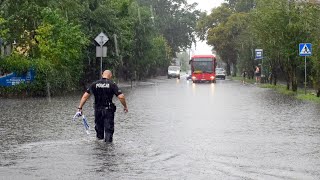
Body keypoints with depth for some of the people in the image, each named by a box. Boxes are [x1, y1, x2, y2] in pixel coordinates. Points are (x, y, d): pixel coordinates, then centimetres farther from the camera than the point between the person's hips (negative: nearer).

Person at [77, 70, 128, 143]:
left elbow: (85, 96, -2)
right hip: (108, 110, -3)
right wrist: (125, 106, 0)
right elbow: (121, 97, -13)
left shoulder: (94, 84, 2)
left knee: (99, 126, 19)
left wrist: (80, 107, 0)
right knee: (109, 128, 3)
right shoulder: (112, 84, -6)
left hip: (97, 109, 3)